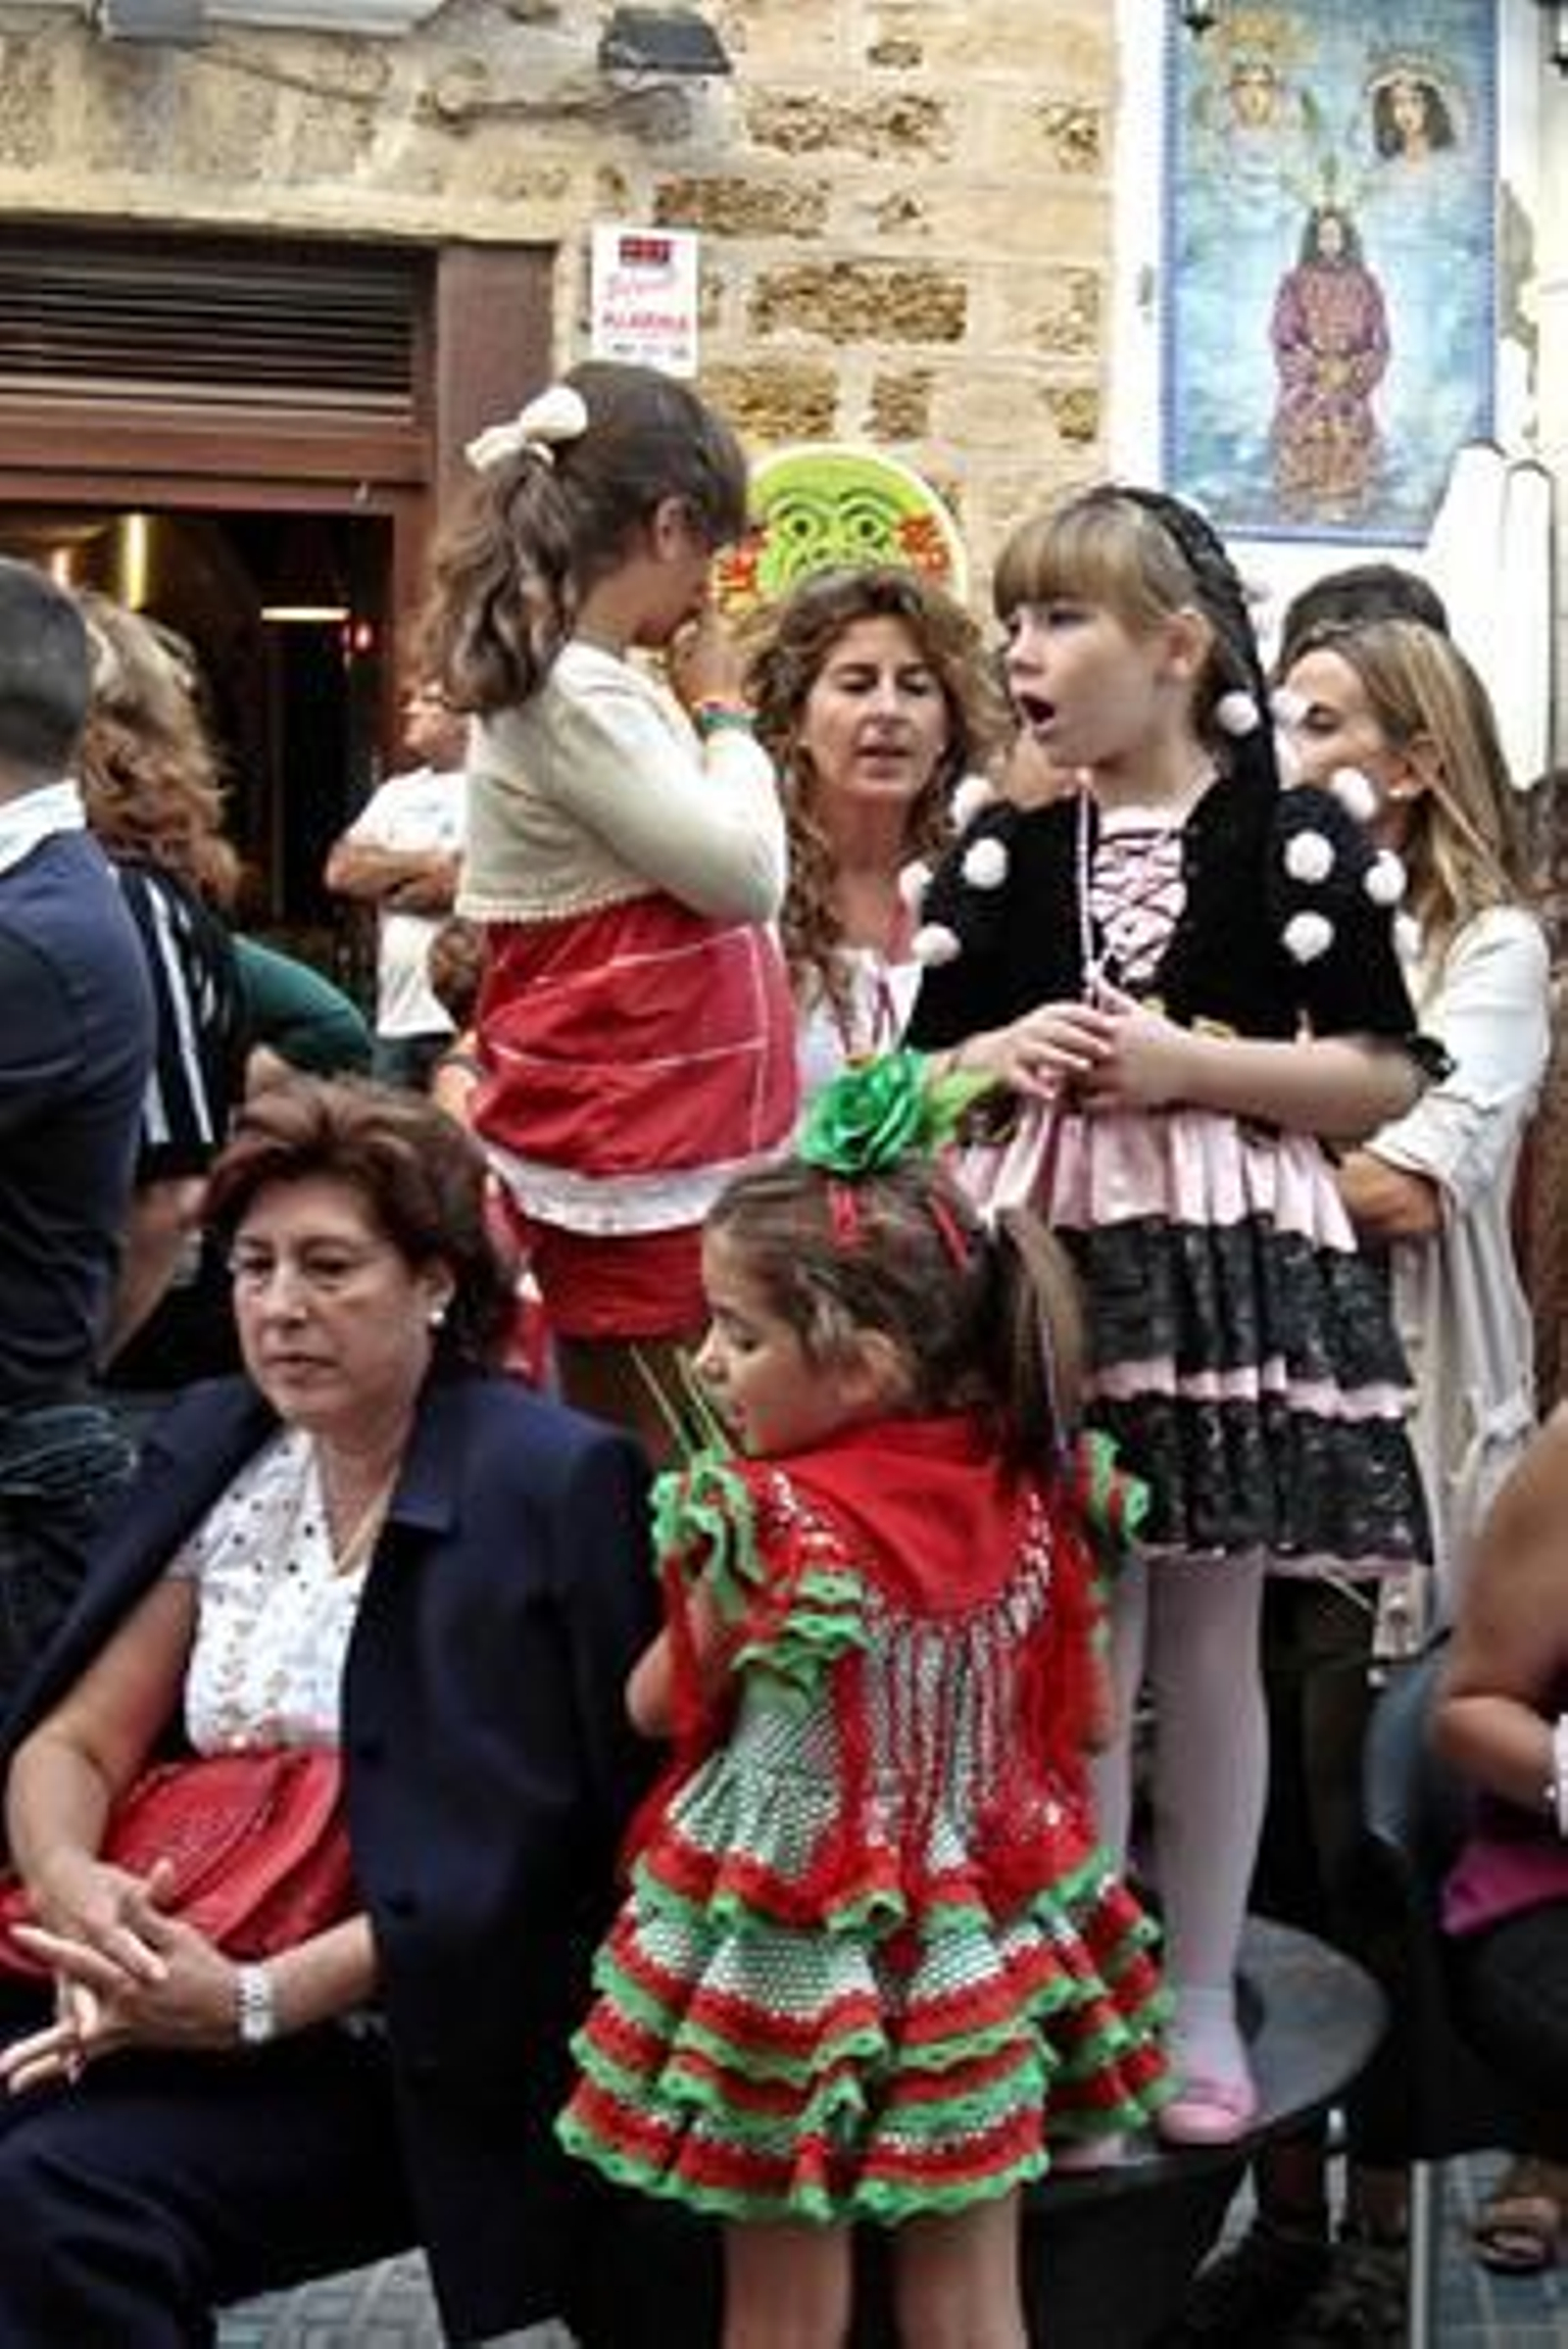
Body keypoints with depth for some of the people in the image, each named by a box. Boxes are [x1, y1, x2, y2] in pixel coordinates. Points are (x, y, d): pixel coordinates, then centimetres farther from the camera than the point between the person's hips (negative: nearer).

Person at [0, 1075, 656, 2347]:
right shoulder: (214, 1448, 10)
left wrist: (257, 2002, -19)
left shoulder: (557, 1483, -9)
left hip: (410, 2054, -5)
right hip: (178, 1987, 6)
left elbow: (513, 1863, -12)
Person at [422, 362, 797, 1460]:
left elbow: (705, 867, 19)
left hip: (649, 1151, 10)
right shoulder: (576, 698, -17)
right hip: (636, 1165, -10)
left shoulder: (589, 682, 13)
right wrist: (720, 709, -6)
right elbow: (747, 871, -16)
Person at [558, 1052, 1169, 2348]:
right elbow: (1082, 1721, 7)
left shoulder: (766, 1523, -20)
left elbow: (658, 1703, -3)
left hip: (798, 1946, -5)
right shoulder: (1018, 1496, -6)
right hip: (977, 1941, 5)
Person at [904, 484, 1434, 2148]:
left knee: (1207, 1643, 7)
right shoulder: (999, 854, 8)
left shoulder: (1296, 839, -2)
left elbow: (1387, 1078, -3)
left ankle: (1199, 1994, 22)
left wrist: (1194, 1062, -14)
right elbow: (916, 1084, 13)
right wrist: (1000, 1055, -8)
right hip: (1048, 1266, 3)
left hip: (1228, 1265, -2)